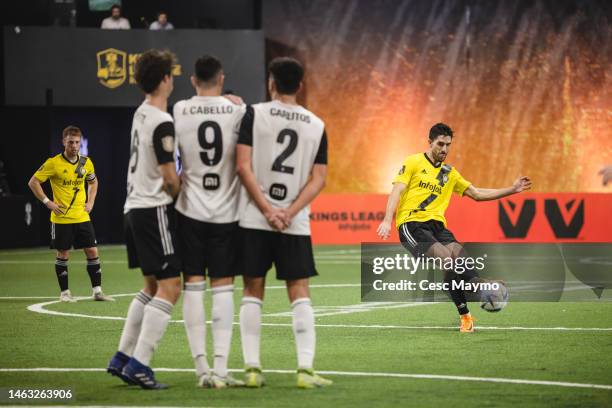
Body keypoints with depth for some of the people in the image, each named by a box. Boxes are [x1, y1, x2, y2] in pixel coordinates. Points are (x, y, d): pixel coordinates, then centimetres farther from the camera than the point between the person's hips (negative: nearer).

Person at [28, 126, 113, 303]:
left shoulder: (86, 162, 4)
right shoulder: (54, 163, -10)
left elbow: (93, 182, 23)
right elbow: (33, 182, -6)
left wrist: (90, 202, 10)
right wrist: (48, 202, -11)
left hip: (82, 217, 4)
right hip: (61, 219, -4)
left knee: (92, 252, 0)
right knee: (63, 254, 2)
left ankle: (97, 291, 6)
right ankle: (64, 293, 12)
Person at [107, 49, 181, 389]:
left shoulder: (142, 113, 11)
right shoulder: (162, 124, -17)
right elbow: (170, 179, -17)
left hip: (135, 208, 10)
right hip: (155, 210, -10)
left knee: (153, 286, 18)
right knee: (170, 288, -8)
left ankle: (122, 358, 18)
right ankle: (139, 364, -14)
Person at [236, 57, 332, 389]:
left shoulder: (255, 115, -1)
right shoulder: (316, 126, 7)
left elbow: (244, 167, -9)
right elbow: (318, 179, 2)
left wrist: (268, 211, -8)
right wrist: (289, 213, -4)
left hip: (255, 220, -1)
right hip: (297, 224, 1)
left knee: (253, 290, 6)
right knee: (299, 293, 6)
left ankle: (252, 369, 2)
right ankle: (305, 370, -3)